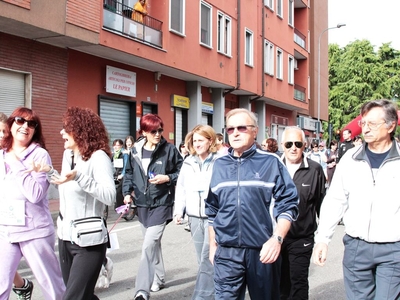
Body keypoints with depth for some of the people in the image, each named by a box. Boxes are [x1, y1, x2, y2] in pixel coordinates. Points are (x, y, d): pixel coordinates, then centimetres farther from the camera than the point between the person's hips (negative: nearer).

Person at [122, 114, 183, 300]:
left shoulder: (169, 149, -7)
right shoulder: (135, 151, 4)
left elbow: (182, 172, 1)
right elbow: (129, 173, 14)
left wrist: (167, 178, -15)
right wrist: (127, 192, 1)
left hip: (161, 204, -5)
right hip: (142, 204, 5)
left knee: (149, 245, -14)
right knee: (153, 243, 18)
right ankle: (159, 279, 35)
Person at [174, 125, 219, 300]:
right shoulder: (188, 162, 9)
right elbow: (181, 188, 13)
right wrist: (178, 211, 6)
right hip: (194, 217, 6)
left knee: (207, 260, -7)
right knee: (202, 260, 14)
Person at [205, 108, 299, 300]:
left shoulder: (270, 162, -1)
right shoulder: (219, 165, 9)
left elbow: (288, 204, -5)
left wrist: (277, 239, -17)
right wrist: (212, 244, 15)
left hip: (264, 251, -2)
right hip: (226, 252, 2)